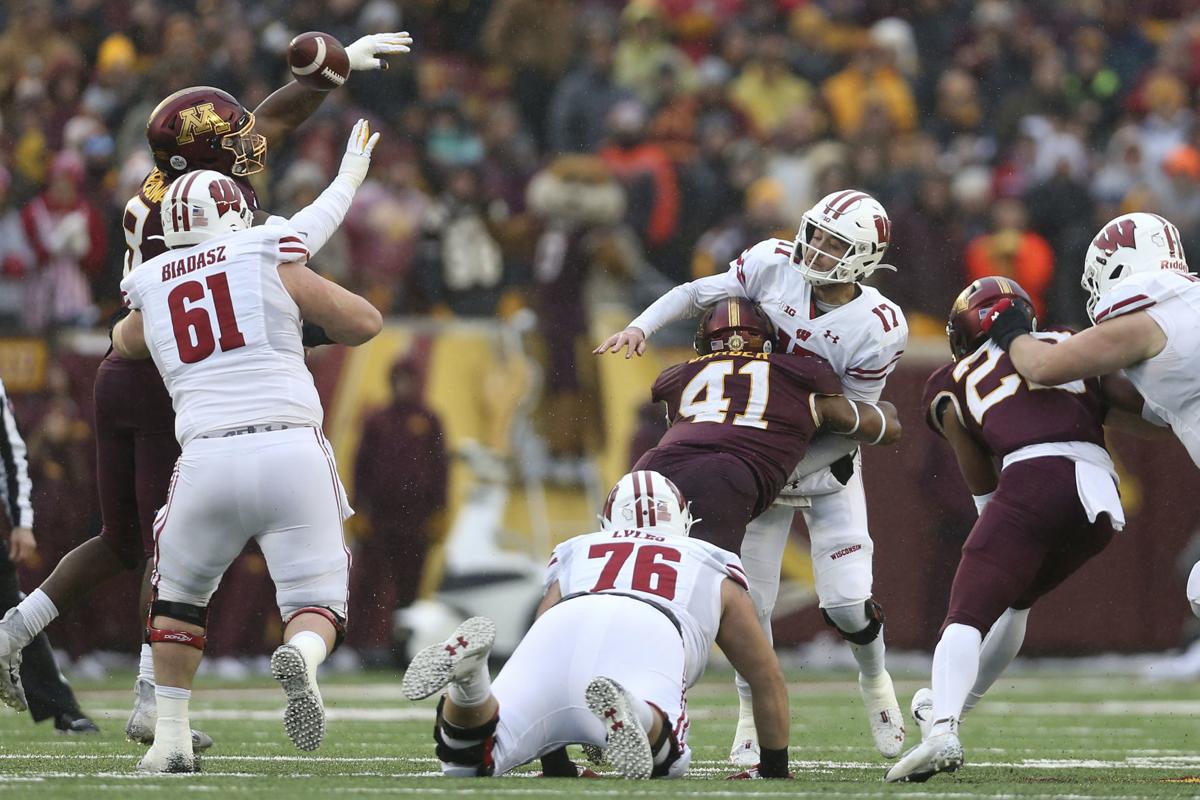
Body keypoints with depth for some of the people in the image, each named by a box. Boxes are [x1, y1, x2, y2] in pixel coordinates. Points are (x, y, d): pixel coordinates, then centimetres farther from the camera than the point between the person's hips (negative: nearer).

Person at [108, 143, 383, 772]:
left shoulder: (152, 290, 17)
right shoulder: (272, 262, 9)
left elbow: (124, 343, 41)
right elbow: (364, 324, 15)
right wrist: (301, 314, 34)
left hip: (208, 455, 2)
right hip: (291, 447, -2)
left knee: (180, 590, 25)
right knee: (316, 604, 6)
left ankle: (171, 738, 20)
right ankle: (300, 655, -29)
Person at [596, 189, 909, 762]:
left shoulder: (877, 329, -24)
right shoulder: (773, 266, -16)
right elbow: (700, 294, -3)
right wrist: (640, 328, -17)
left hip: (827, 467, -2)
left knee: (848, 603, -8)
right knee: (750, 597, -3)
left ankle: (874, 681, 26)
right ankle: (753, 714, 16)